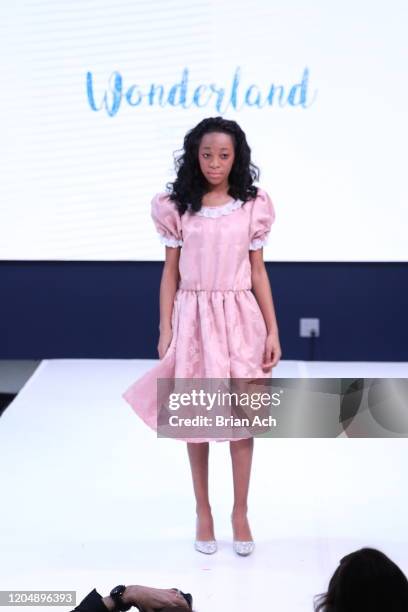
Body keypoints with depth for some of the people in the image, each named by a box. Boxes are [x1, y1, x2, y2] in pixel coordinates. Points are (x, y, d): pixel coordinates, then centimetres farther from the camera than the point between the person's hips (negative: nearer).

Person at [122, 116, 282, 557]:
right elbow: (170, 274, 2)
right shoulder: (176, 208, -1)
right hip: (193, 318, 0)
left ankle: (240, 512, 19)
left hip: (239, 319, 0)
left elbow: (258, 273, 4)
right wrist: (165, 332, -2)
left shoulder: (253, 207, 0)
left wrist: (273, 331, 0)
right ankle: (203, 510, 23)